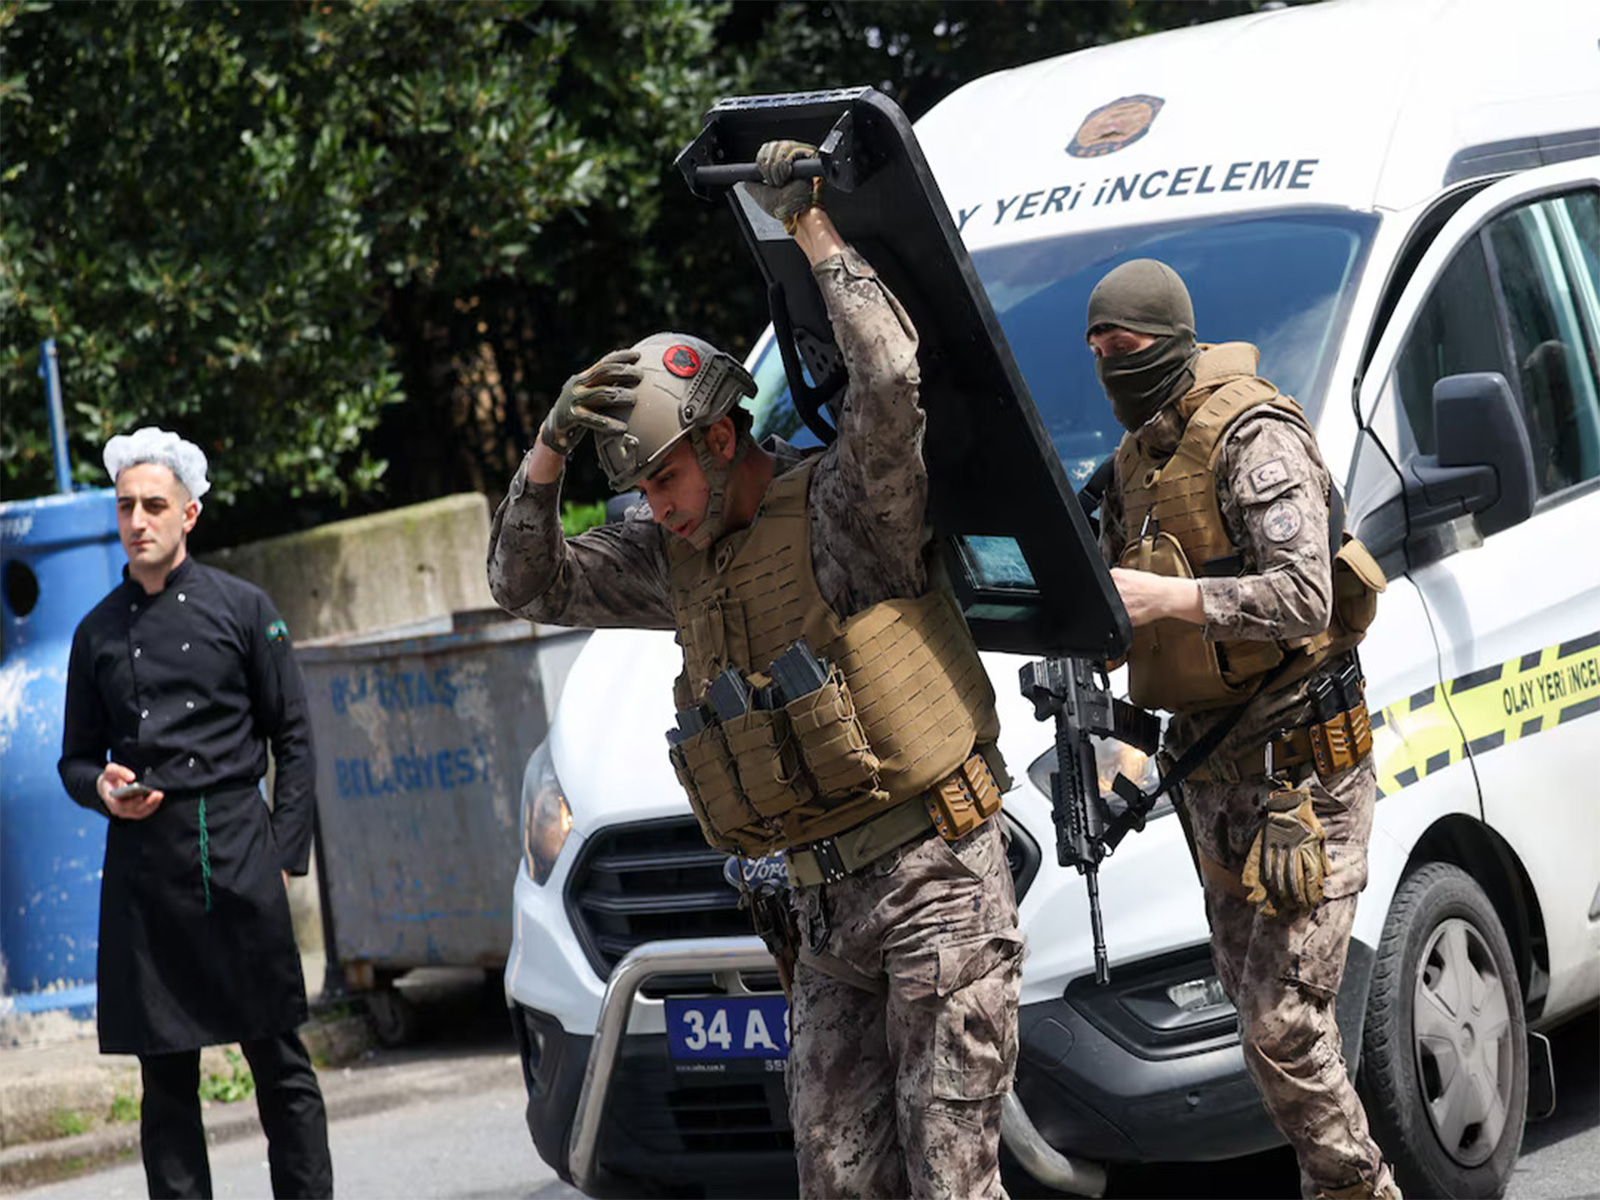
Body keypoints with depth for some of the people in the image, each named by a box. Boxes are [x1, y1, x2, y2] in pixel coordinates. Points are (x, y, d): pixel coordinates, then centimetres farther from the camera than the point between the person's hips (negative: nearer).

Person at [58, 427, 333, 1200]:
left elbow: (293, 739, 5)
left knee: (278, 1057, -1)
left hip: (237, 852, -2)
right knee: (165, 1071, 3)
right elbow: (76, 759, 17)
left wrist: (283, 854, -2)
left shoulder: (242, 609, 5)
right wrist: (102, 787, -6)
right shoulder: (98, 633, 11)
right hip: (141, 863, 2)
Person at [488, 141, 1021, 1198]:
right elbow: (529, 585, 18)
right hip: (826, 910, 7)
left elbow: (890, 375, -26)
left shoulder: (842, 505, -7)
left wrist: (811, 226, -15)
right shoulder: (679, 557, 14)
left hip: (937, 881, -7)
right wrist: (553, 447, 2)